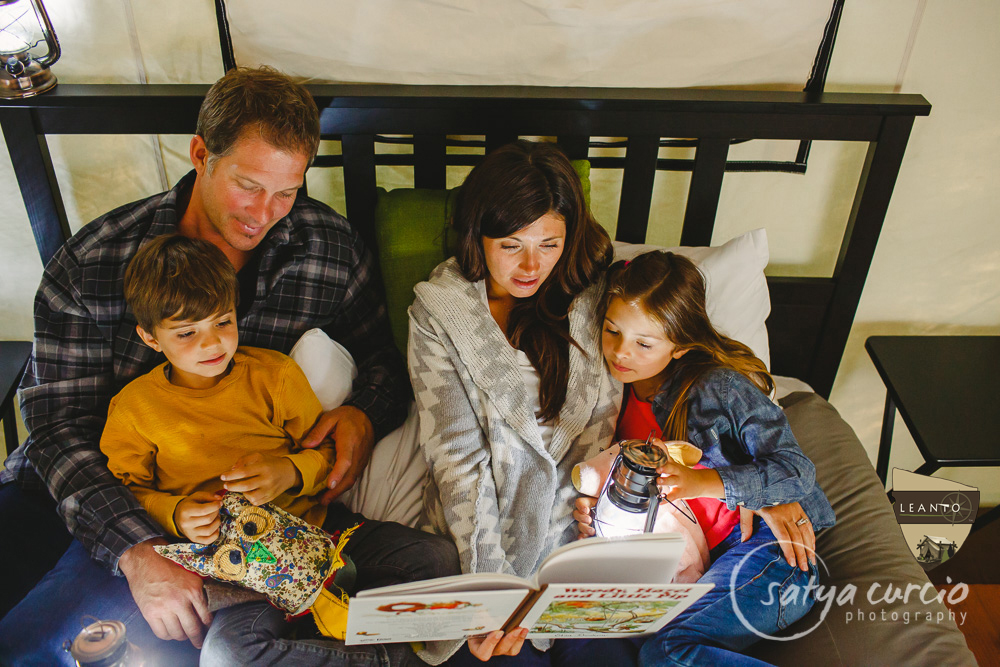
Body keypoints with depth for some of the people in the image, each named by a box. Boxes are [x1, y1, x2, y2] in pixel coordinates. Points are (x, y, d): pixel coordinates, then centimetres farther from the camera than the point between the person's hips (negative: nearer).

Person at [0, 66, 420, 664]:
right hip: (80, 489, 2)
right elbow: (60, 425, -12)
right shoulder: (90, 264, -9)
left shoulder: (333, 249, -5)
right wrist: (137, 549, -27)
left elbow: (383, 361, 9)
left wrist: (365, 416, -16)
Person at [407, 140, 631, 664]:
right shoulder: (438, 312, -6)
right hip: (485, 530, -1)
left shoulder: (591, 287, -1)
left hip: (576, 523, 2)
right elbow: (457, 455, -10)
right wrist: (490, 587, -19)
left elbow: (602, 424, 0)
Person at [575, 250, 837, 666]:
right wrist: (595, 512, -4)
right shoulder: (622, 394, 10)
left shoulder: (718, 386, -9)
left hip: (765, 549, -6)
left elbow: (797, 471, -12)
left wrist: (704, 483, -25)